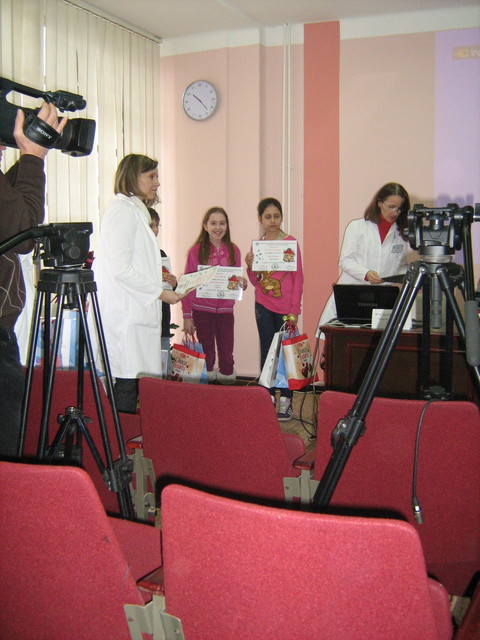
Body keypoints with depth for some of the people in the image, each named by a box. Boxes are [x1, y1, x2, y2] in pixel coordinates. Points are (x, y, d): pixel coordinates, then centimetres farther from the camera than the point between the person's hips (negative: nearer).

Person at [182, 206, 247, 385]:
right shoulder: (196, 251, -3)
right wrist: (187, 315, -5)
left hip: (225, 310, 2)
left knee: (226, 356, 5)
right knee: (205, 356, 5)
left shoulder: (233, 251, 6)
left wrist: (242, 284, -8)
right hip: (202, 310, -2)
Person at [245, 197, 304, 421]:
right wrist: (250, 266, -7)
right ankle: (268, 398, 18)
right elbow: (255, 282, 13)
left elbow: (298, 278, -4)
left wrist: (295, 309, -10)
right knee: (266, 352, 9)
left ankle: (286, 401, 6)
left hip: (285, 308, -4)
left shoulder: (290, 243, -4)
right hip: (264, 306, 4)